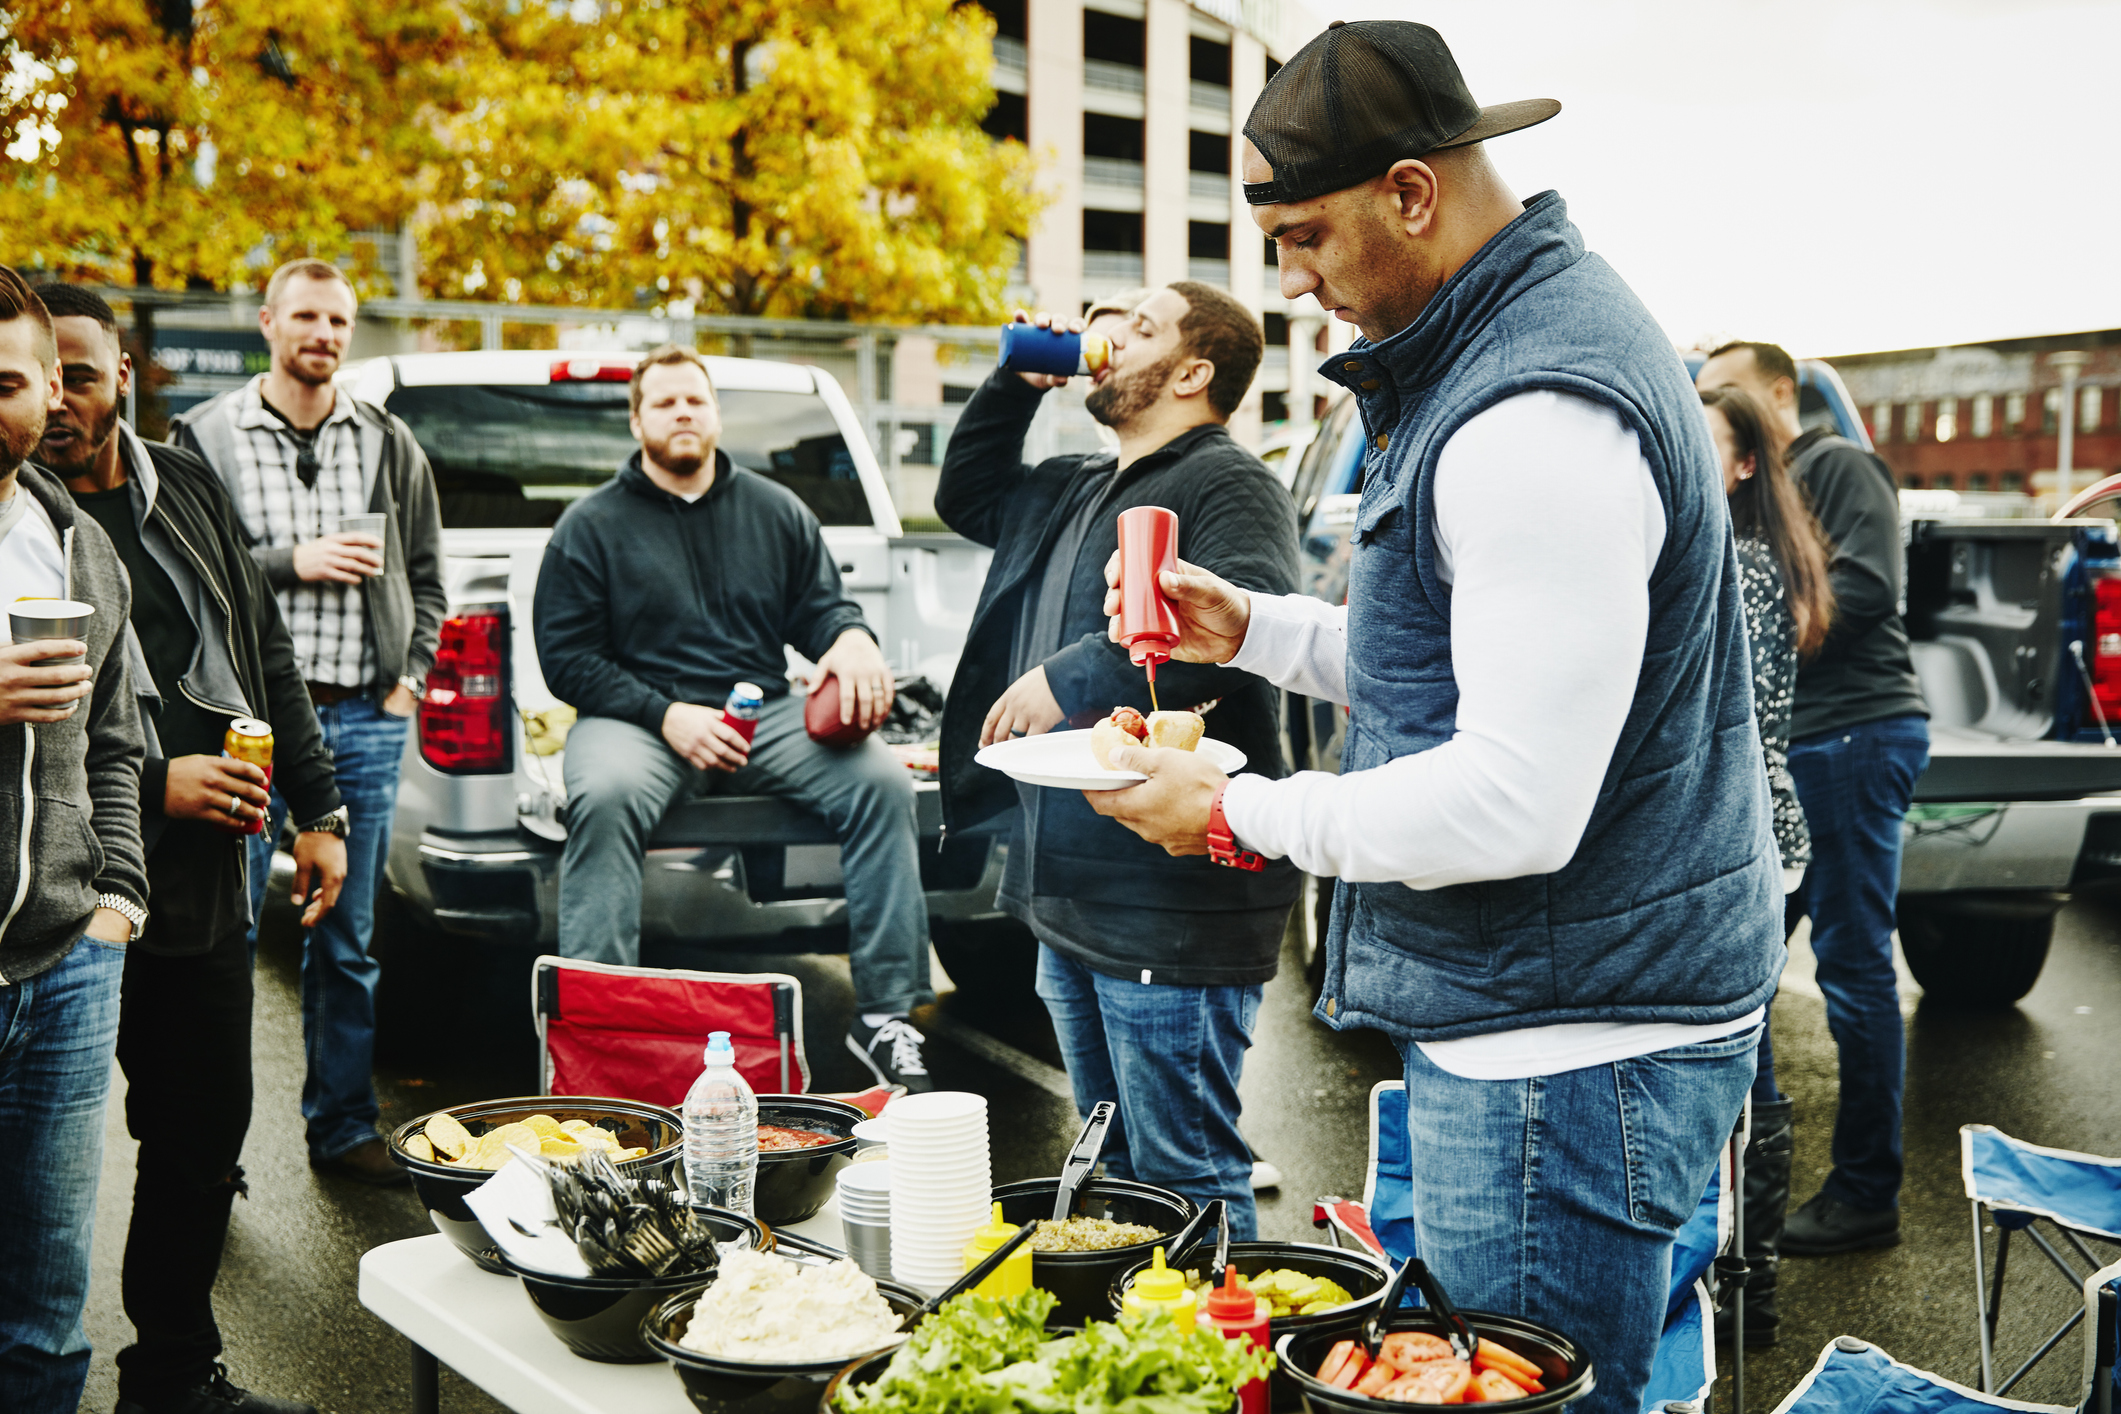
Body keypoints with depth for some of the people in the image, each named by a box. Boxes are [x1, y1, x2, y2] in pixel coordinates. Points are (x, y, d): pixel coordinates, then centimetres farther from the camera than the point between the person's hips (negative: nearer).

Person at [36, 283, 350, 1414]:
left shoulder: (187, 490, 10)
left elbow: (265, 655, 16)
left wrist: (317, 811, 12)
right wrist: (154, 786, -16)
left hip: (207, 880, 6)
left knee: (204, 1135, 13)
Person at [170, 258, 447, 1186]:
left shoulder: (391, 447, 14)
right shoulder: (206, 438, 4)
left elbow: (427, 579, 17)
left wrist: (409, 679, 6)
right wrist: (290, 562, -11)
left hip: (363, 723, 3)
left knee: (348, 938, 8)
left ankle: (342, 1127, 18)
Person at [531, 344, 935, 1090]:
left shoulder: (778, 511, 17)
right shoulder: (592, 524, 7)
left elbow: (820, 604, 17)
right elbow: (565, 656, 1)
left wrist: (853, 636, -10)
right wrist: (666, 716, -13)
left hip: (764, 710, 3)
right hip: (638, 715, -2)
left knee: (881, 779, -23)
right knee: (603, 796, -37)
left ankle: (884, 1015, -18)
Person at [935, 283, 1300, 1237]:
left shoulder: (1229, 487, -11)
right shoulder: (1080, 490, 21)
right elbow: (967, 496, 37)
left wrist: (1075, 674, -25)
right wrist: (1017, 384, 21)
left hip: (1170, 905, -10)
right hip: (1068, 892, 10)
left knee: (1184, 1182, -5)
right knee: (1117, 1169, 20)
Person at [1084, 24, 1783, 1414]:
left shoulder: (1538, 418, -24)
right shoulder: (1512, 342, 12)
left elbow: (1520, 804, -27)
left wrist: (1240, 814, -14)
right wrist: (1256, 628, 12)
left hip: (1571, 1047, -11)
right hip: (1523, 1017, 11)